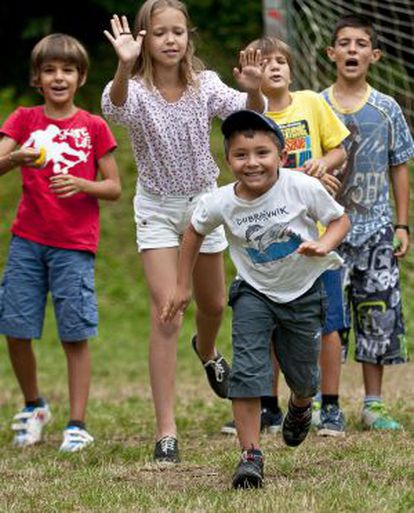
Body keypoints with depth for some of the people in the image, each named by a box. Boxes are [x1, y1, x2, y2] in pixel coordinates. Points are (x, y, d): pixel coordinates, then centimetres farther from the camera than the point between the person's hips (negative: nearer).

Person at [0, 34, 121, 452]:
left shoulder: (93, 127, 4)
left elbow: (114, 188, 4)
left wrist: (81, 185, -15)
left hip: (74, 245, -2)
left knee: (75, 335, -3)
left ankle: (77, 424, 4)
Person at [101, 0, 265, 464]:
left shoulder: (205, 85, -10)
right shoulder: (136, 90, -18)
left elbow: (249, 113, -26)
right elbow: (115, 108, -42)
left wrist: (253, 90, -49)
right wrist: (124, 67, -63)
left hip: (203, 200, 3)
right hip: (157, 206, -3)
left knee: (213, 304, 21)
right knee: (166, 313, -14)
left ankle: (206, 350, 59)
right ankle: (165, 431, -13)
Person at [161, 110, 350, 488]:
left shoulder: (303, 188, -25)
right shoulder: (221, 203, -20)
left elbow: (339, 219, -8)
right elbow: (195, 232, 2)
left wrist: (324, 244, -30)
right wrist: (183, 287, 5)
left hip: (303, 291, 0)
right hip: (254, 293, 0)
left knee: (303, 375, 15)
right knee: (247, 371, -18)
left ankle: (301, 406, 53)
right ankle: (251, 456, -12)